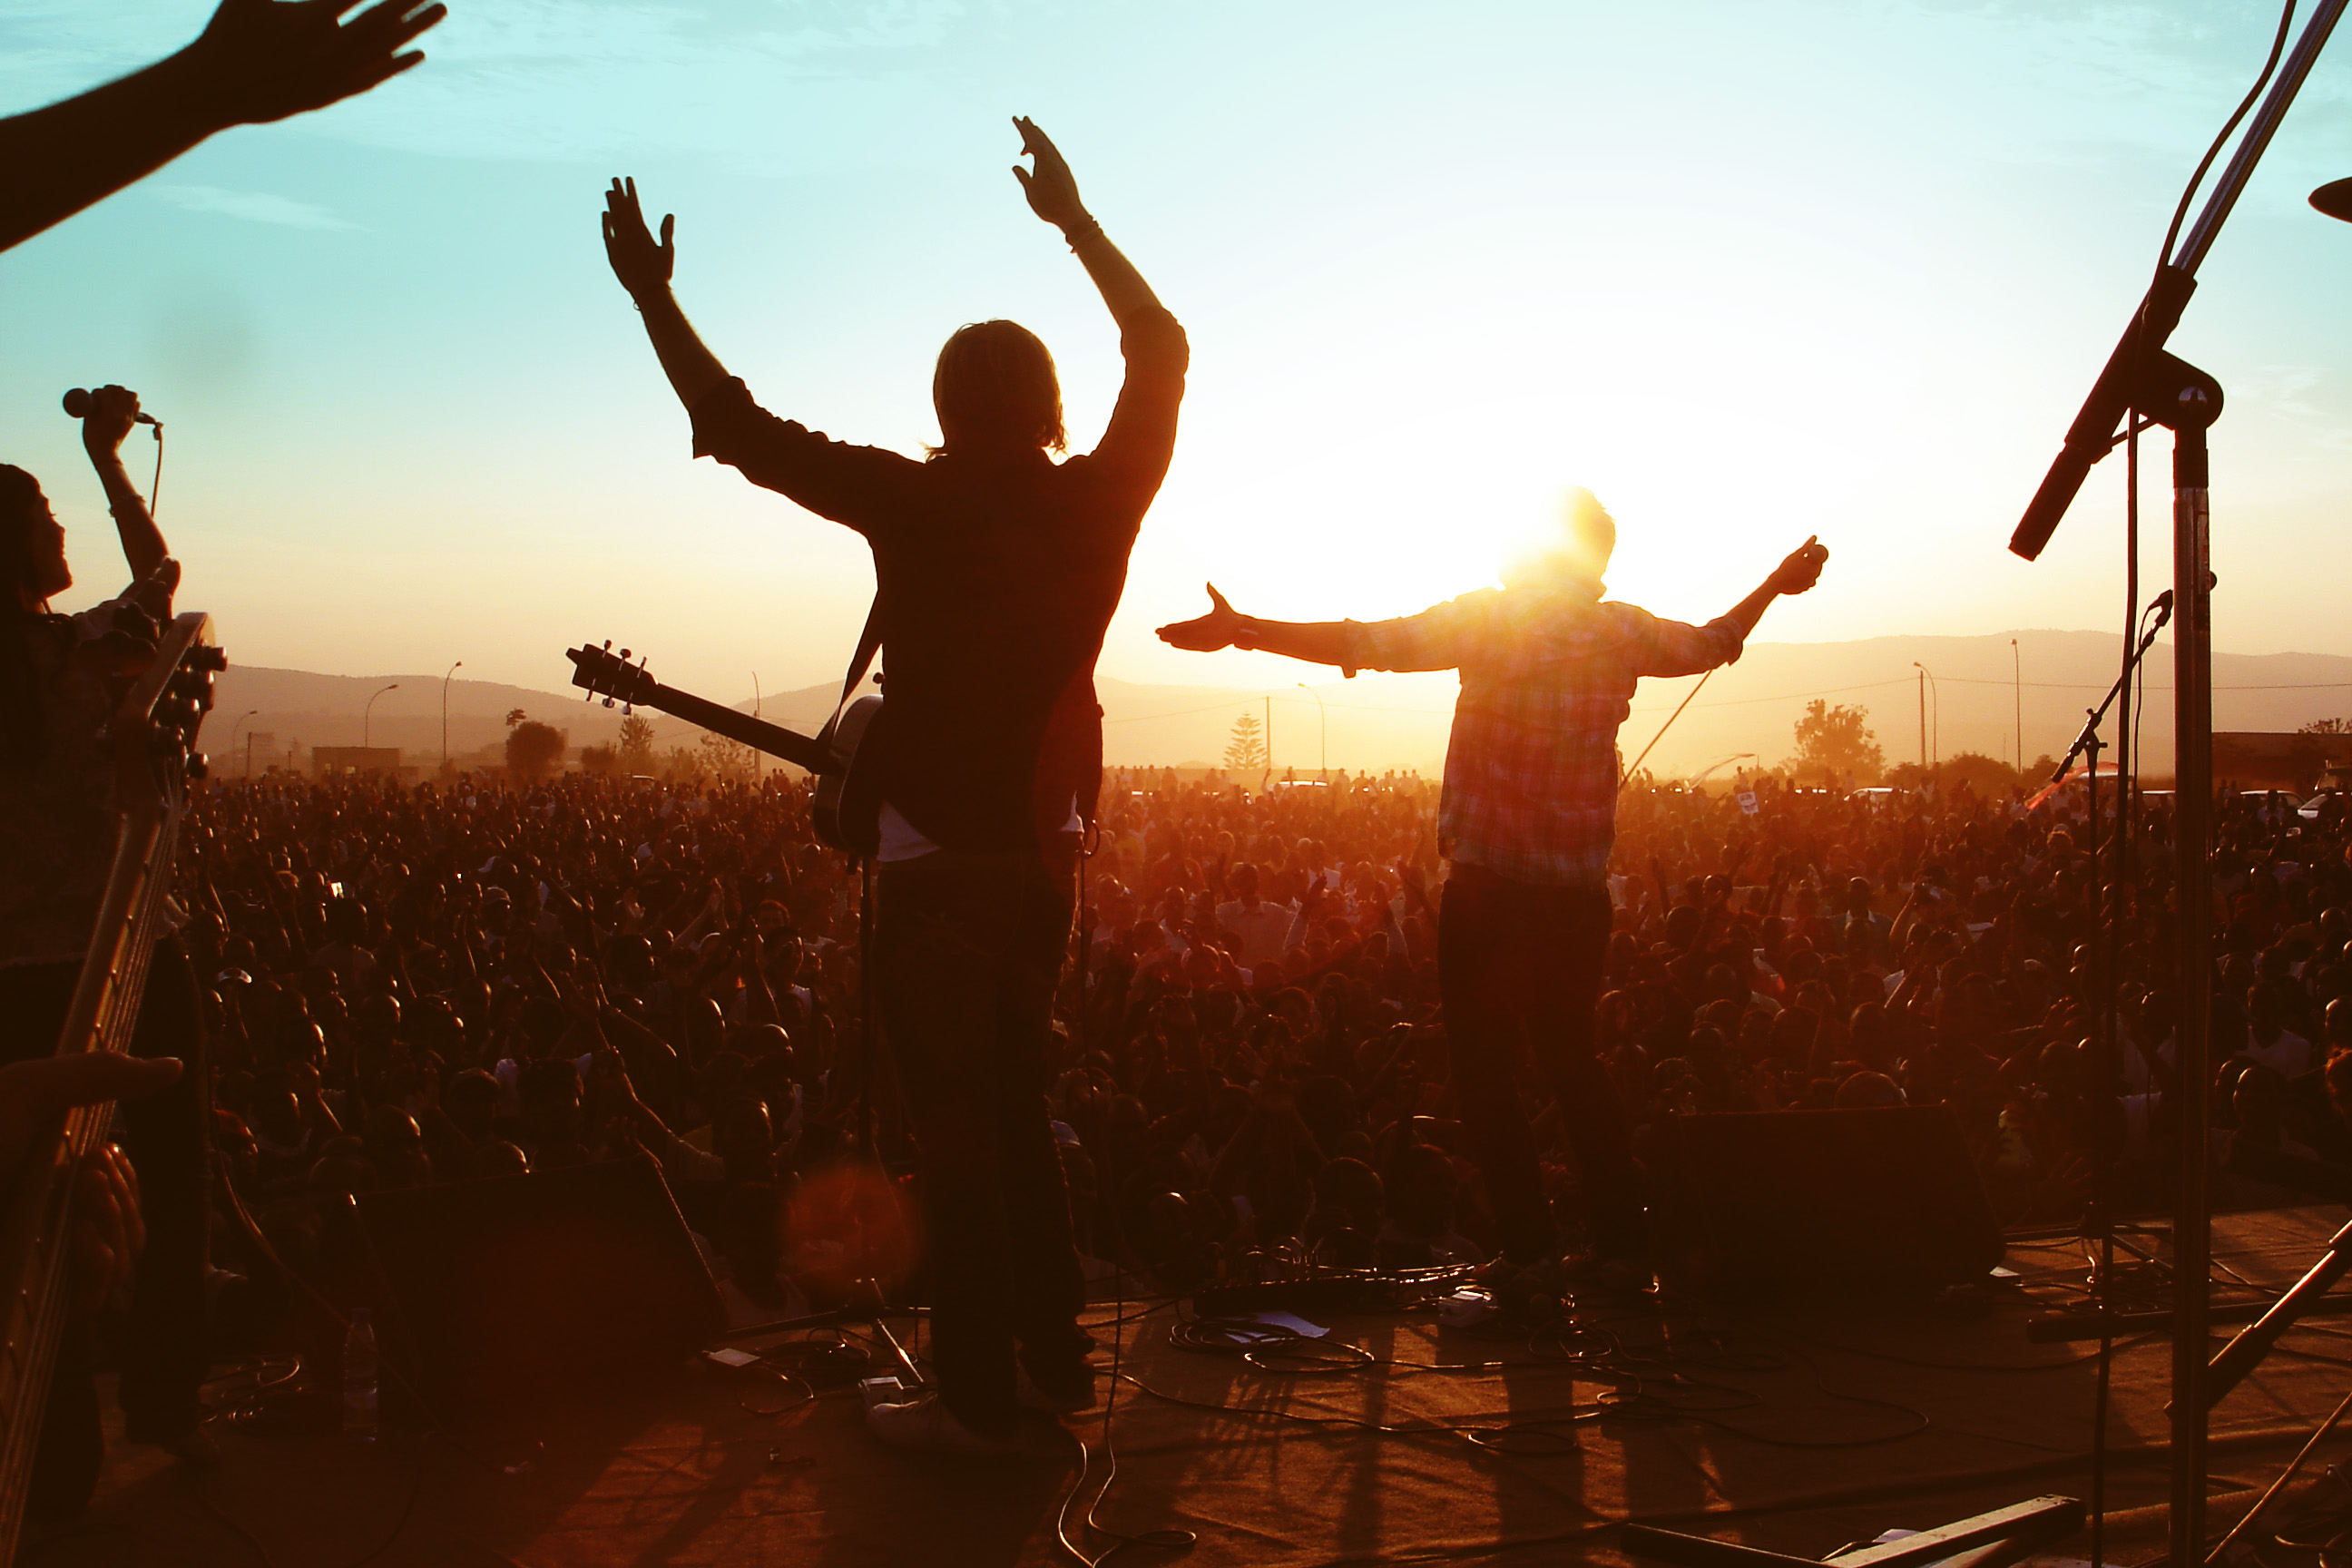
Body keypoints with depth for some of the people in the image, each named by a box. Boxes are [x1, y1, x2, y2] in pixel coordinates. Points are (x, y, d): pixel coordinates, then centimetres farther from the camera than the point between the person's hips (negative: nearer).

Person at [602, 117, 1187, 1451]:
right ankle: (1057, 1355, 24)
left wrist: (652, 292, 5)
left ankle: (980, 1396, 1)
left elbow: (737, 426, -7)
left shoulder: (919, 502, -12)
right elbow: (1164, 353, 17)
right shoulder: (1100, 501, 0)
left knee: (959, 1117, -2)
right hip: (1045, 853, 6)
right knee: (1018, 1103, 18)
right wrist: (1077, 220, 25)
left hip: (940, 862, -5)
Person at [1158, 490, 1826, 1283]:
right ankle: (1620, 1240, 17)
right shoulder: (1623, 631, 4)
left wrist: (1242, 630, -12)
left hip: (1487, 889, -5)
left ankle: (1530, 1242, 1)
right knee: (1571, 1057, 18)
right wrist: (1776, 584, 39)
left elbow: (1366, 643, -16)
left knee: (1482, 1064, 6)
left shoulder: (1489, 620, -9)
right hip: (1580, 891, 5)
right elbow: (1711, 644, 22)